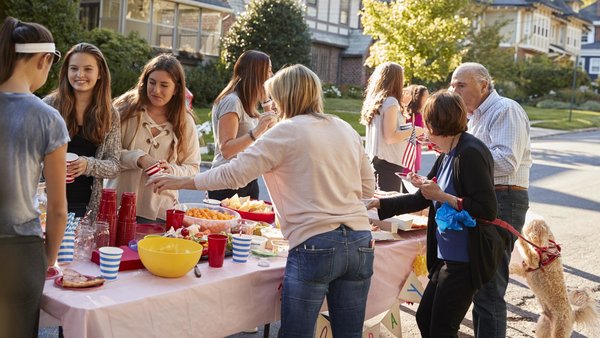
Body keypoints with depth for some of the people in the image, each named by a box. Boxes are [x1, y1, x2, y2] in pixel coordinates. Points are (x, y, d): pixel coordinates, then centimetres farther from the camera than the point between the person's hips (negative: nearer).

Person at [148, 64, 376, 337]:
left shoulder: (287, 131, -4)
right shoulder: (346, 130, 13)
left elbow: (235, 173, -6)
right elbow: (367, 187, 18)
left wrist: (181, 182, 4)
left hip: (314, 246, -6)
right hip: (360, 243, 6)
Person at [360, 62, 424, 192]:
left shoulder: (374, 100, 10)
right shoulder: (391, 101, -13)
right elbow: (390, 137, -18)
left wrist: (401, 121, 18)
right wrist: (413, 131, -6)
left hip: (375, 159, 8)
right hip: (389, 162, -8)